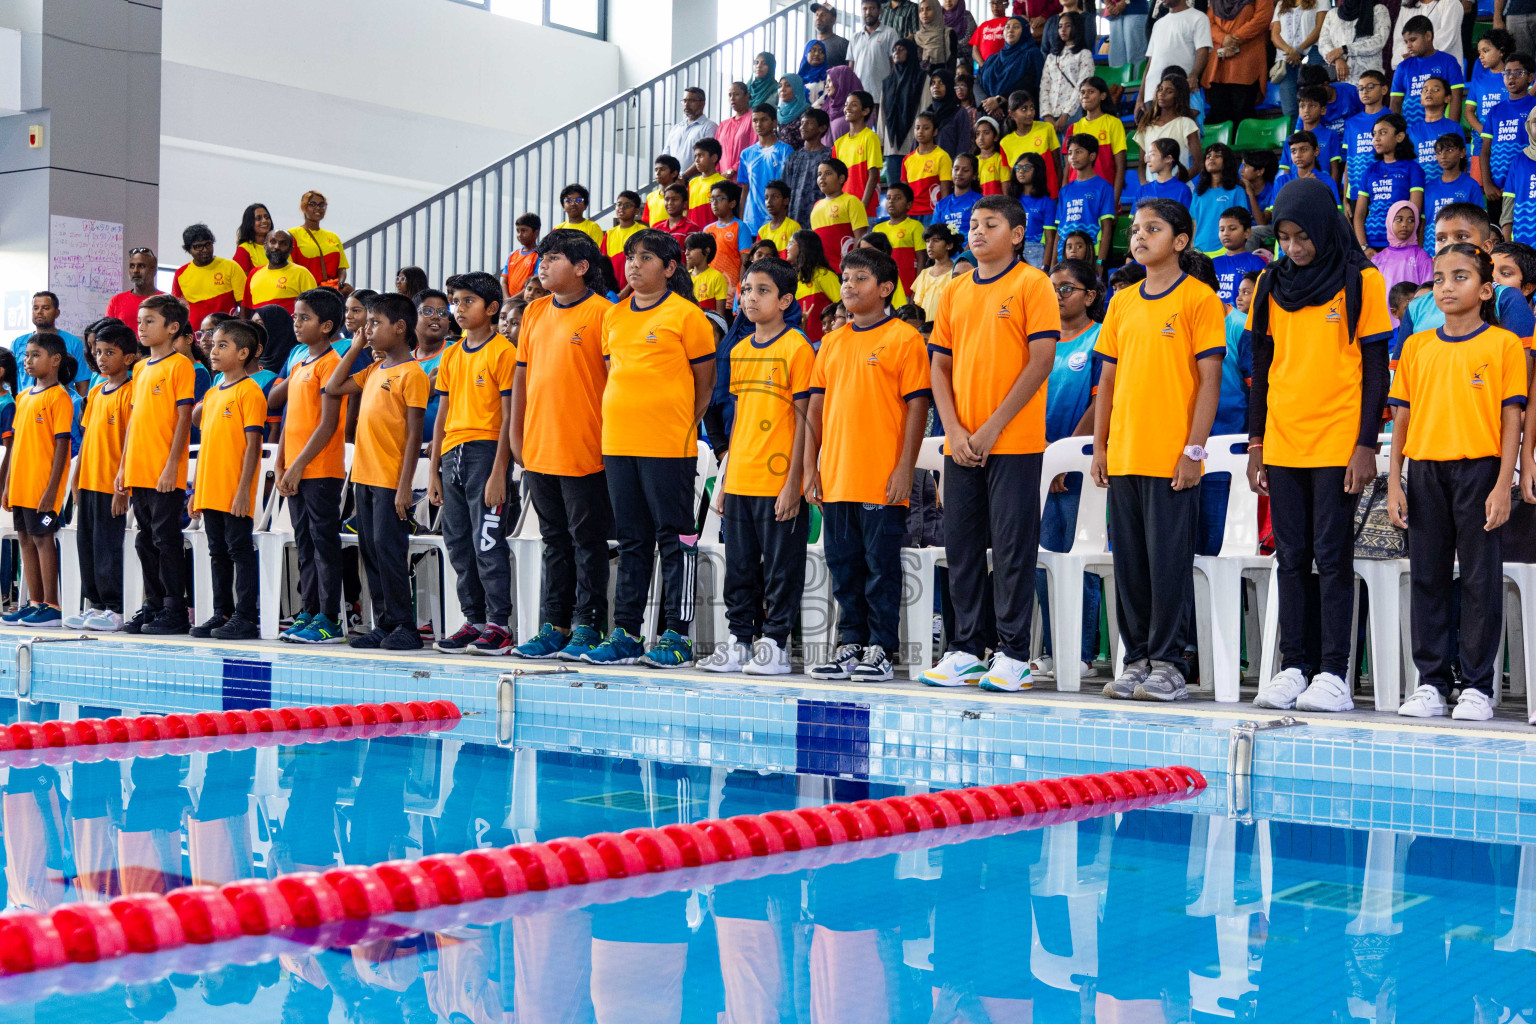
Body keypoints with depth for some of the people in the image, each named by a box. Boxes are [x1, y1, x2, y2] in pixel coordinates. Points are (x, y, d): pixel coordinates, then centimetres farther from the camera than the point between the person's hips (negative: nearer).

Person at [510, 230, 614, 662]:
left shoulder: (601, 313, -8)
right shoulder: (535, 312, 13)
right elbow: (522, 376, 17)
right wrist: (517, 436, 13)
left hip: (584, 451, -7)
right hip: (539, 449, 7)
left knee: (587, 541, 1)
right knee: (555, 540, 13)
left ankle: (587, 627, 7)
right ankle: (553, 626, 18)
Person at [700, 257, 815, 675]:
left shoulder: (797, 348, -6)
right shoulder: (739, 352, 14)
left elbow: (803, 418, -9)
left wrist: (794, 483, -13)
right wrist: (724, 480, 15)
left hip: (779, 483, -7)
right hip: (739, 480, 7)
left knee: (781, 567, 1)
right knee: (739, 568, 11)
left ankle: (774, 644, 8)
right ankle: (739, 641, 19)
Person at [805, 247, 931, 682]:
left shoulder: (904, 338, -3)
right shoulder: (831, 343, 14)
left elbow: (916, 405, -7)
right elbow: (816, 406, 16)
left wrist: (905, 468, -13)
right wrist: (811, 467, 9)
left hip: (881, 480, -6)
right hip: (835, 478, 6)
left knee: (881, 564, -1)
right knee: (843, 565, 11)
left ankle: (881, 649, 6)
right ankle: (850, 644, 19)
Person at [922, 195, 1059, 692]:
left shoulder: (1032, 284, -3)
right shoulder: (955, 292, 14)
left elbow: (1041, 360, -10)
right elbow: (941, 366, 13)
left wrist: (993, 427, -13)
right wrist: (954, 430, -2)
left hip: (1014, 443, -5)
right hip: (961, 444, 6)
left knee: (1013, 547, -3)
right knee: (961, 545, 7)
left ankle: (1014, 655, 3)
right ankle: (967, 649, 16)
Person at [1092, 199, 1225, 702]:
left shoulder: (1199, 298, -3)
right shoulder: (1122, 302, 14)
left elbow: (1210, 379, -7)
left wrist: (1195, 449, -13)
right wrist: (1100, 444, 11)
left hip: (1172, 457, -6)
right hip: (1123, 456, 6)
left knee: (1168, 560, -3)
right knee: (1129, 561, 8)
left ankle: (1167, 664, 4)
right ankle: (1137, 660, 17)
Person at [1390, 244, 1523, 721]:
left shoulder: (1503, 345, 1)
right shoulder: (1416, 347, 10)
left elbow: (1511, 420, -3)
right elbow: (1402, 418, 11)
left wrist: (1503, 486, -10)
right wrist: (1394, 483, 4)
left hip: (1480, 469, -3)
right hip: (1426, 471, 4)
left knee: (1481, 578, 0)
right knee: (1427, 577, 7)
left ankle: (1477, 686, 7)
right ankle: (1431, 682, 14)